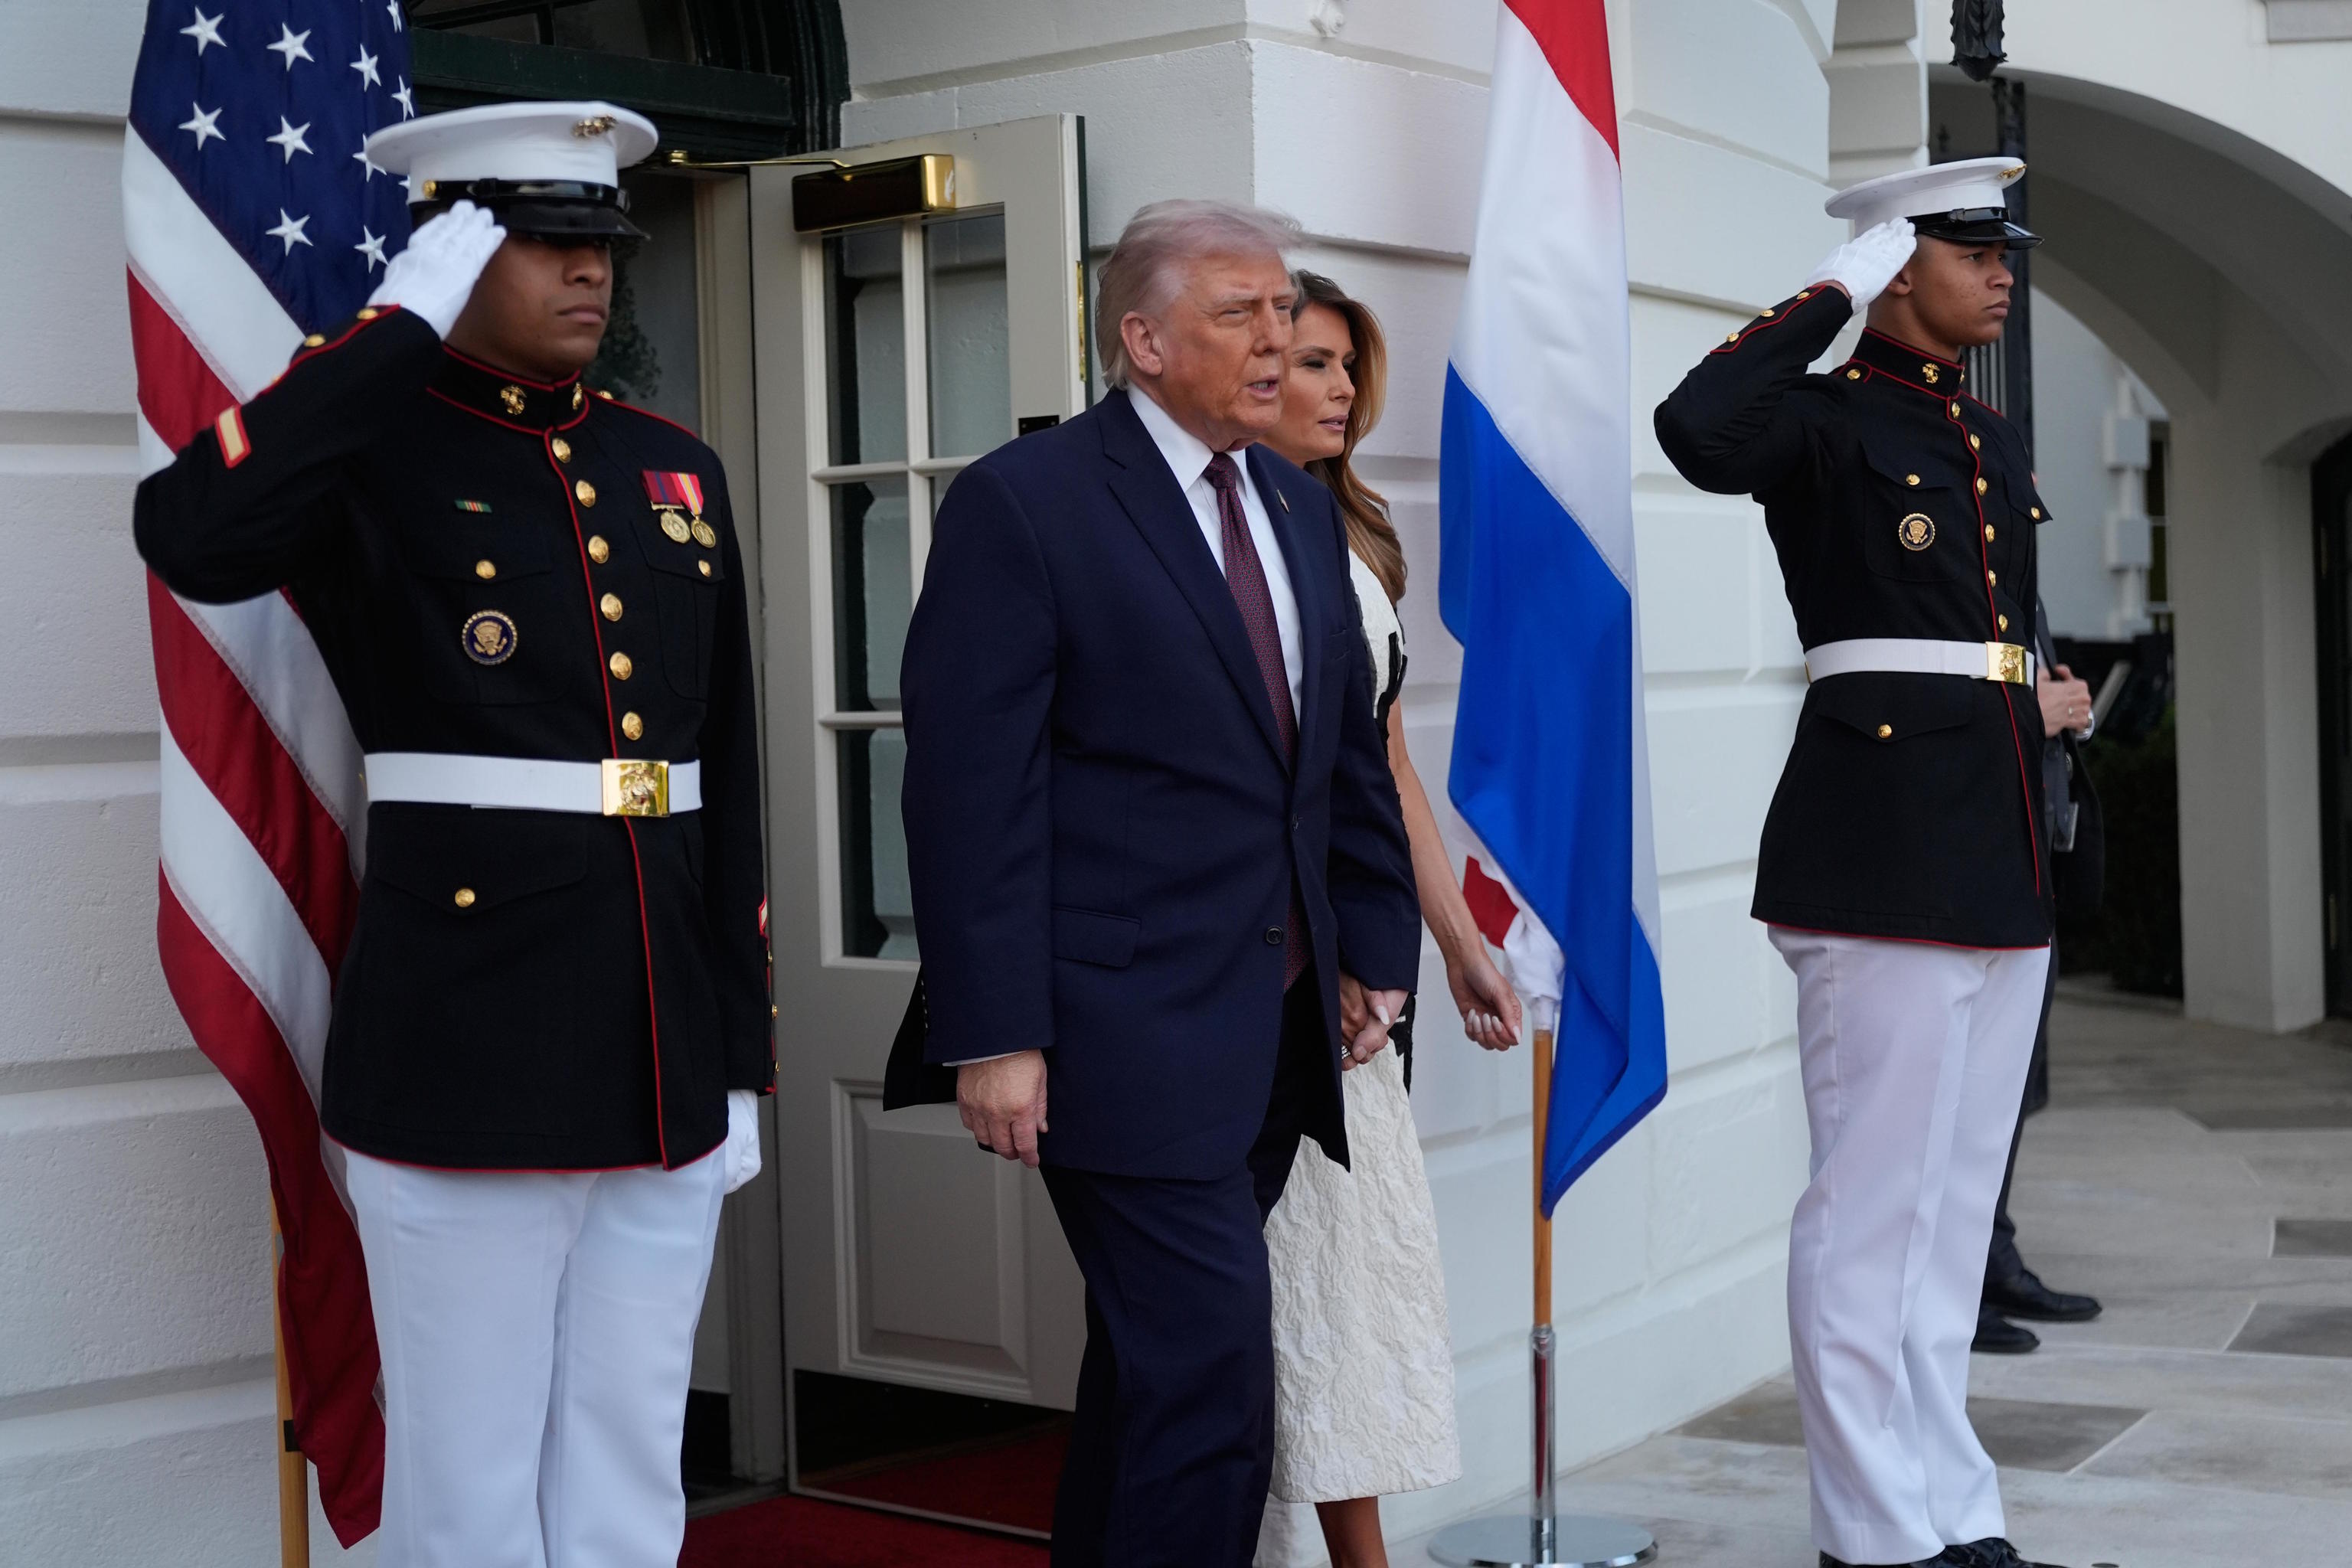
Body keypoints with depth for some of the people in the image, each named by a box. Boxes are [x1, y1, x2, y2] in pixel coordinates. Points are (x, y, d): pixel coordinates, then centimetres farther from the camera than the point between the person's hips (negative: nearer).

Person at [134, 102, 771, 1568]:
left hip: (663, 1063, 5)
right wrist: (402, 323, -18)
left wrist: (741, 1059, 12)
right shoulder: (372, 454, -3)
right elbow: (194, 538, -28)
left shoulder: (674, 470, 12)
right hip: (469, 1061, -5)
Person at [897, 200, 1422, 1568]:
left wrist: (1378, 951, 12)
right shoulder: (1024, 503, -9)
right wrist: (993, 1036, -17)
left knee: (1155, 1363, 17)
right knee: (1212, 1368, -8)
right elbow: (971, 784, -13)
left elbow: (1350, 752, 18)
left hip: (1280, 1029, 7)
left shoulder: (1303, 508, 13)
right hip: (1129, 1030, -7)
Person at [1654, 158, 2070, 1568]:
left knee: (1960, 1191, 13)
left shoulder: (1996, 442, 18)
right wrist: (1834, 290, -16)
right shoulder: (1824, 419, -5)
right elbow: (1697, 429, -28)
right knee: (1878, 1196, -3)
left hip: (2002, 847, 8)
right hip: (1883, 849, -8)